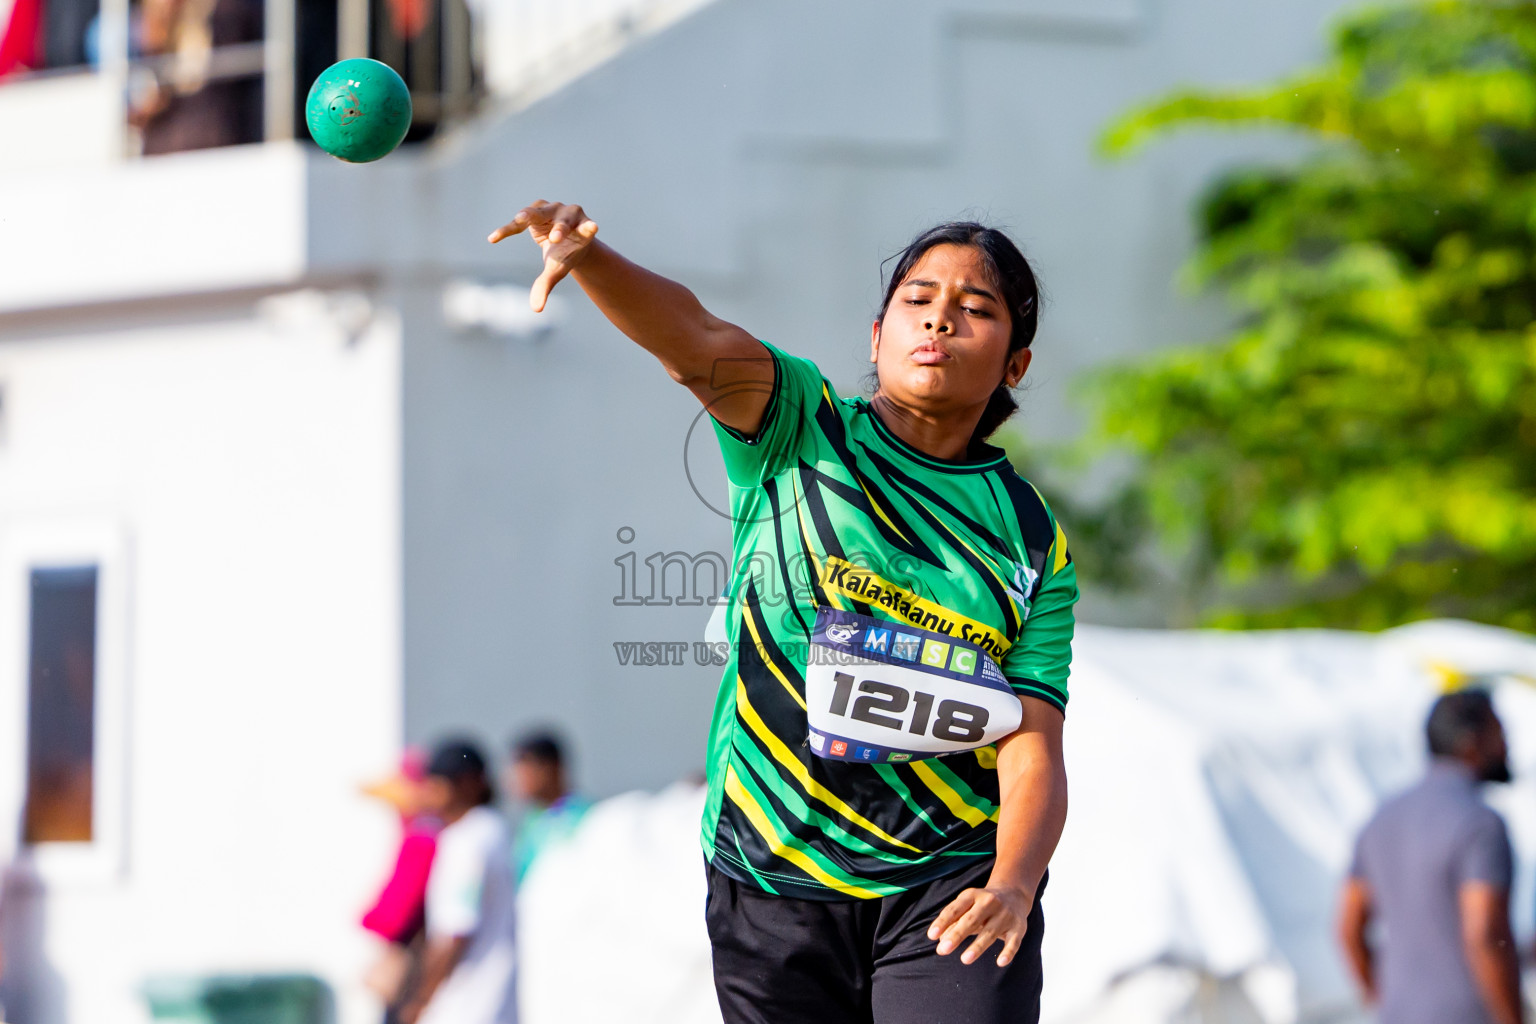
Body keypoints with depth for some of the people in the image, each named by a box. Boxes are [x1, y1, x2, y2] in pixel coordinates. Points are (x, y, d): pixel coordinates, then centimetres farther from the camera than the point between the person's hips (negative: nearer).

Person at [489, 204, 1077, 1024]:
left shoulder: (1033, 542, 4)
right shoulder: (801, 431, 1)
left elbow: (1033, 745, -4)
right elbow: (696, 341, -19)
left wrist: (1013, 882, -24)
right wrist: (587, 255, -39)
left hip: (951, 889, 0)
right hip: (769, 885, 0)